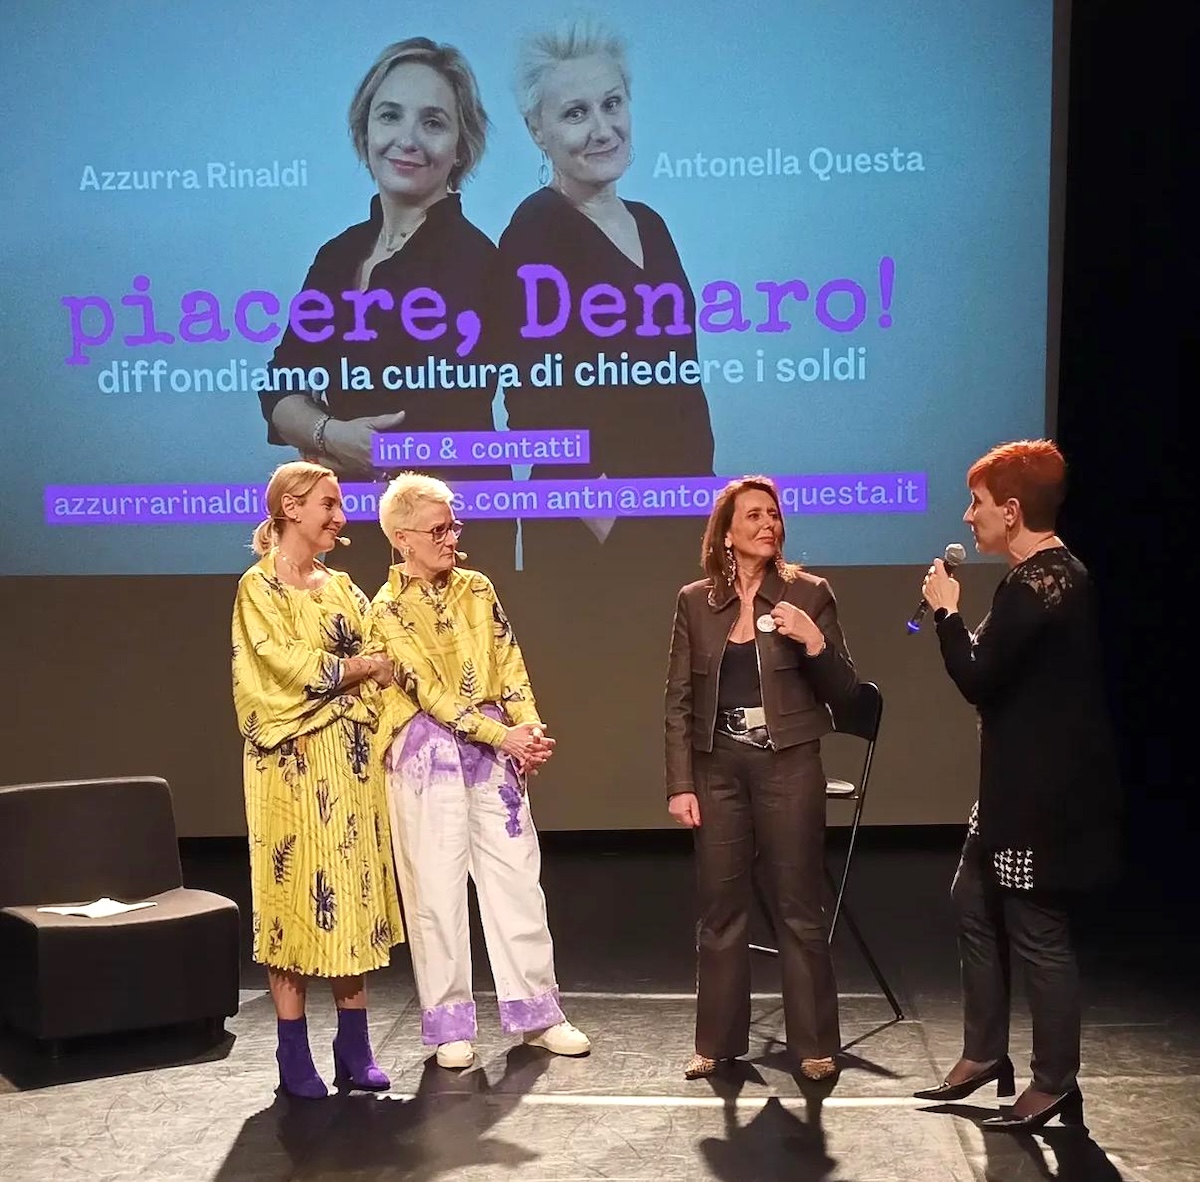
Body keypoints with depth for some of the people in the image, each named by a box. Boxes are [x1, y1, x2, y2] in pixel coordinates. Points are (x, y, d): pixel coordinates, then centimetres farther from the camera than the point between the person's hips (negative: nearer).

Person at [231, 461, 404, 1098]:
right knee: (294, 893, -1)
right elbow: (293, 666, -13)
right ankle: (294, 1055, 7)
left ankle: (354, 1045, 13)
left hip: (352, 758, 6)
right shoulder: (258, 587, -4)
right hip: (292, 762, -6)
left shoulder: (342, 587, 14)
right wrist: (370, 665, -3)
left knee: (353, 892, 6)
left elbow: (378, 665, 12)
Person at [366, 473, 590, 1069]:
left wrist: (530, 729, -11)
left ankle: (536, 1012, 16)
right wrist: (503, 735, -20)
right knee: (437, 889, 1)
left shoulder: (477, 589, 9)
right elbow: (430, 690, -14)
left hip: (497, 747, 4)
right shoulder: (389, 608, -6)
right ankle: (449, 1025, 12)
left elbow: (510, 666, 6)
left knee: (517, 878, 6)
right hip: (428, 752, -4)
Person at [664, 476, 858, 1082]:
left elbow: (843, 690, 1)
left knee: (798, 907, 2)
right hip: (719, 767, 2)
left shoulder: (809, 594, 1)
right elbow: (679, 701, 6)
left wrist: (815, 643, -17)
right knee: (719, 908, 8)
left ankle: (815, 1044, 14)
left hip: (788, 765, -2)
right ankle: (716, 1041, 20)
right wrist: (680, 785, 0)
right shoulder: (695, 602, 5)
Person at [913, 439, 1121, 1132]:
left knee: (1038, 933, 0)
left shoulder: (1037, 586, -21)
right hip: (1019, 785, 11)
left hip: (1044, 794, -11)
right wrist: (957, 620, 6)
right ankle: (984, 1054, 29)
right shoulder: (1055, 575, 11)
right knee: (976, 904, 18)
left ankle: (1055, 1087, 13)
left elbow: (977, 679, -21)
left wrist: (946, 611, -9)